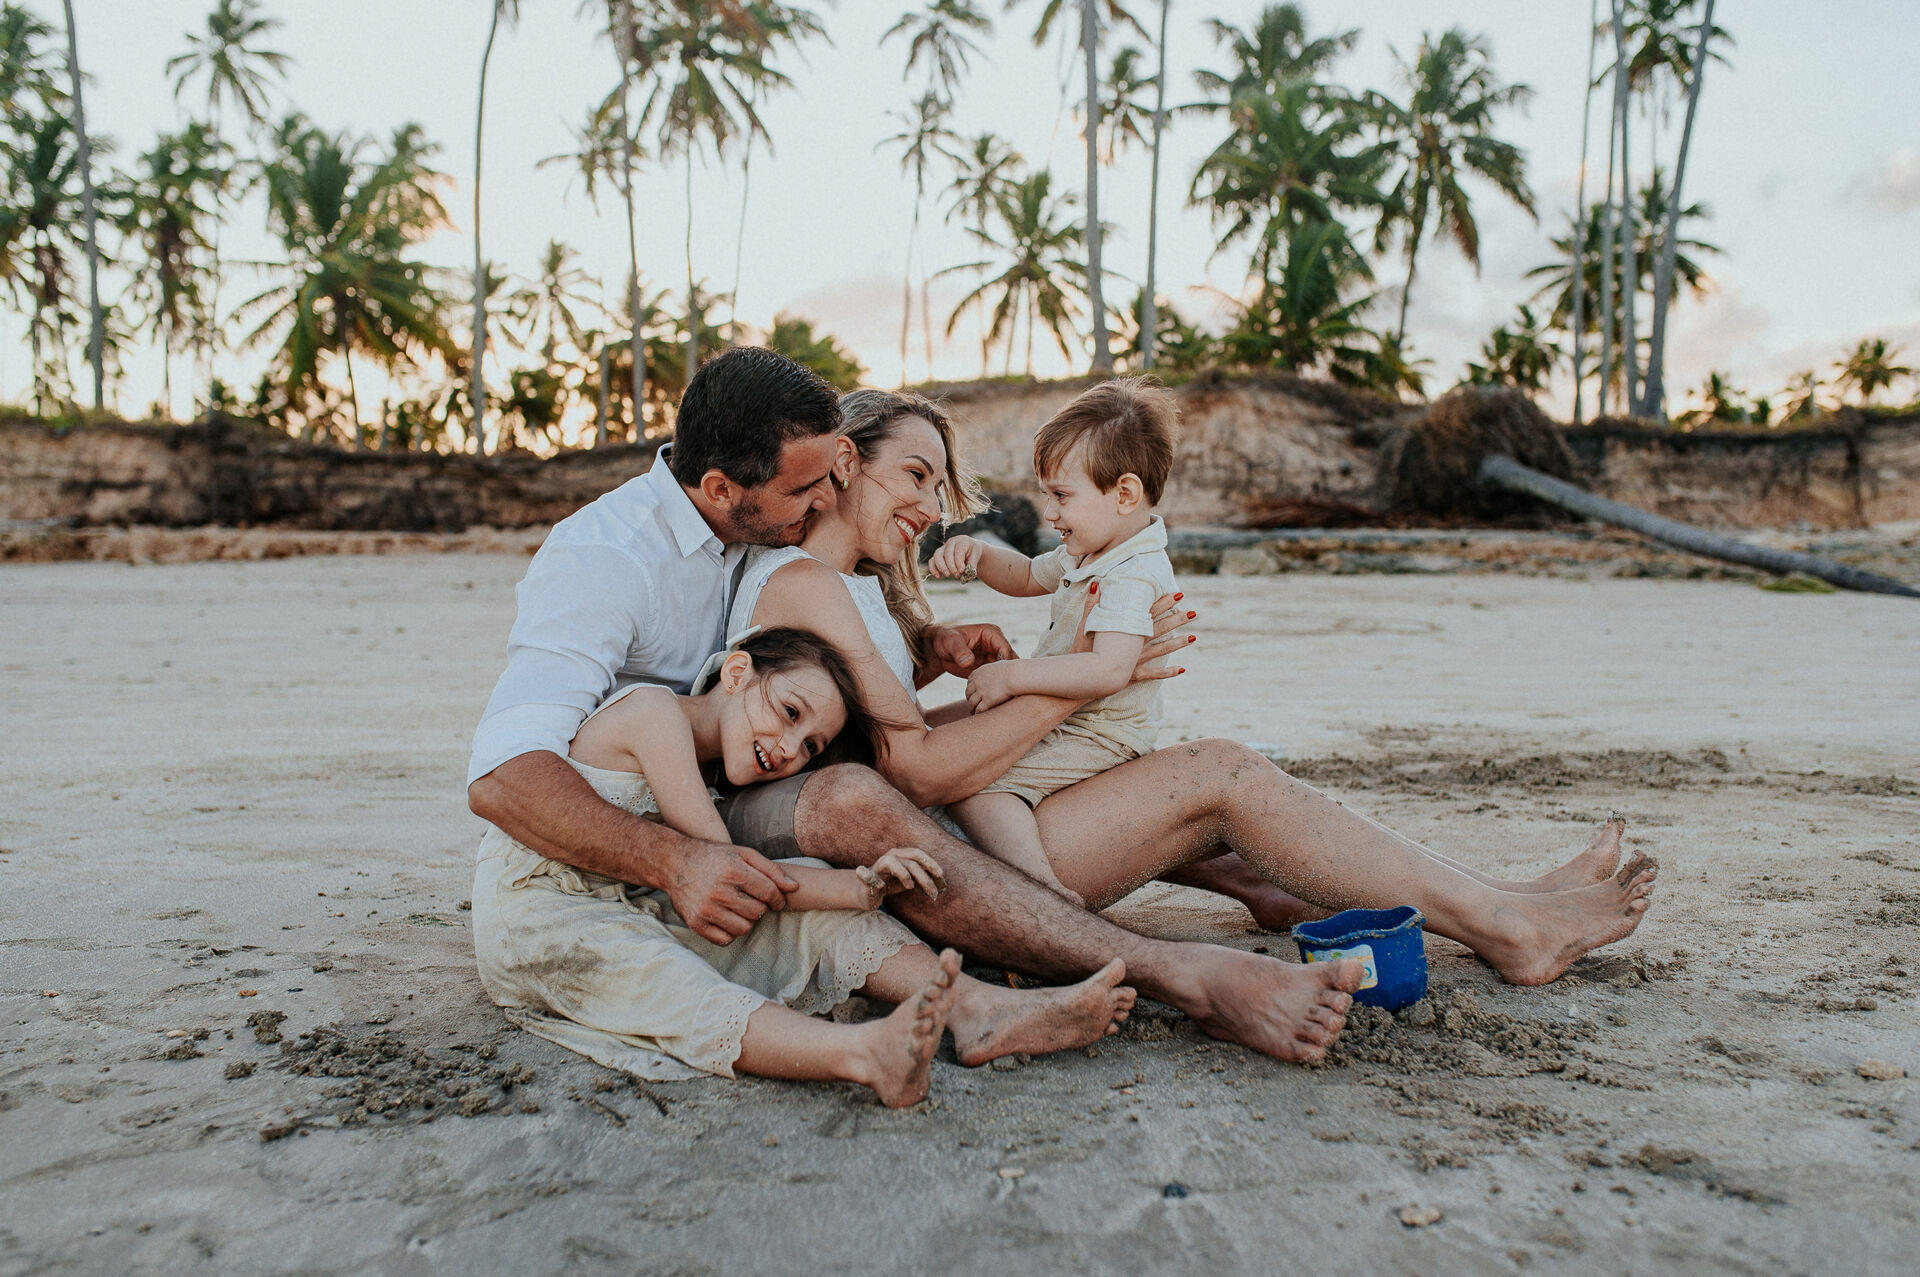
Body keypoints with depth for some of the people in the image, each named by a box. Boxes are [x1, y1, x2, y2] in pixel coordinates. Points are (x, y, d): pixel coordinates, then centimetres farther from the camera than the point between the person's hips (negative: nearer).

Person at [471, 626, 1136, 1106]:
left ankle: (990, 1009, -28)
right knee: (661, 979, -38)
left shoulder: (705, 770, 14)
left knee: (817, 910, -10)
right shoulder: (652, 709, -14)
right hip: (536, 917, -7)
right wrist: (859, 890, -20)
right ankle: (866, 1052, -62)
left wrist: (860, 882, -13)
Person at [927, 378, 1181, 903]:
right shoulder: (1089, 556, 9)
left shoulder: (1135, 576, -24)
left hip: (1097, 737, -11)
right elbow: (1029, 576, 26)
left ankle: (1048, 892, -35)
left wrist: (1012, 676, -32)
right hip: (1063, 721, 11)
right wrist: (977, 554, 5)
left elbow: (1109, 670, -38)